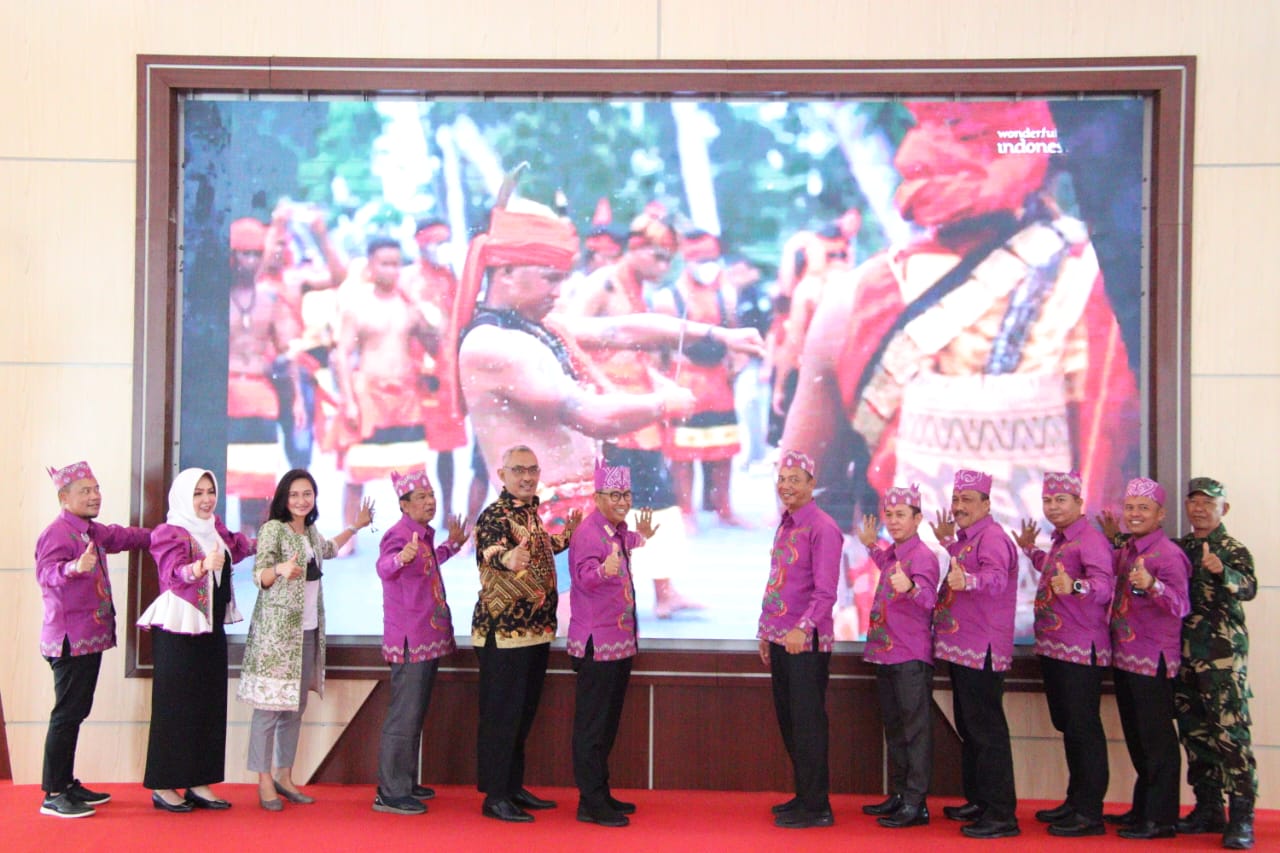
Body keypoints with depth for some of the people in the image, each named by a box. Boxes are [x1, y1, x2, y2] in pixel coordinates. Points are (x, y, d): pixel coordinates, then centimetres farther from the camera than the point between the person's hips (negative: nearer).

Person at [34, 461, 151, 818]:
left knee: (76, 712, 14)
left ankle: (67, 784, 22)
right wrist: (73, 568, -50)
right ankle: (53, 795, 0)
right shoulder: (57, 533, -15)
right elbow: (47, 571, -30)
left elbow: (122, 536, 32)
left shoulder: (93, 531, 14)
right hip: (70, 639, -9)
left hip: (91, 637, 9)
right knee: (67, 714, -6)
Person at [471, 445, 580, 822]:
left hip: (535, 631, 9)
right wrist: (506, 558, -58)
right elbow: (489, 551, -37)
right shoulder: (494, 515, -15)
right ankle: (495, 797, 7)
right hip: (503, 632, -9)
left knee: (523, 713, 16)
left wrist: (568, 533, 25)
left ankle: (513, 787, 27)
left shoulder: (531, 513, 12)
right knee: (501, 714, -2)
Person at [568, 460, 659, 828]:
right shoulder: (588, 531, -16)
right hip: (596, 642, -10)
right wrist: (604, 571, -50)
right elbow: (584, 576, -32)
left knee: (608, 721, 16)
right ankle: (590, 802, 3)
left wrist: (640, 537, 33)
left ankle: (600, 794, 26)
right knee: (592, 724, -3)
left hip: (620, 639, 10)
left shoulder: (617, 531, 12)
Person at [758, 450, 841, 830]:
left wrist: (802, 628, -31)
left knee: (807, 724, -2)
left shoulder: (822, 528, -13)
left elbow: (826, 591, -20)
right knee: (788, 721, 15)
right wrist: (767, 631, 18)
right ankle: (803, 795, 27)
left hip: (807, 641, -9)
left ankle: (816, 807, 8)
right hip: (780, 640, 9)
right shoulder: (784, 525, 13)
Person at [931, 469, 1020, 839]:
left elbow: (996, 578, -34)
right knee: (968, 727, 18)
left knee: (986, 730, -8)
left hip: (982, 650, -10)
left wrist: (967, 581, -53)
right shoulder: (965, 539, 15)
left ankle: (1002, 814, -3)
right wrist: (947, 542, 28)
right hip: (960, 647, 10)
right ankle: (978, 801, 30)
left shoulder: (991, 537, -15)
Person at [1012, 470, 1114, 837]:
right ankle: (1075, 801, 30)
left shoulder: (1090, 539, -15)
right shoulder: (1060, 540, 14)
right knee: (1066, 725, 17)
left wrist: (1074, 586, -48)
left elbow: (1105, 584, -30)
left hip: (1081, 652, -10)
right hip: (1054, 648, 10)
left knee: (1083, 728, -4)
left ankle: (1090, 813, 4)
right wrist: (1031, 550, 36)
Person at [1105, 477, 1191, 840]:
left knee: (1156, 738, -1)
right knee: (1136, 737, 17)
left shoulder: (1168, 554, -14)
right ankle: (1143, 807, 29)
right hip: (1124, 656, 8)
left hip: (1152, 660, -8)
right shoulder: (1124, 550, 11)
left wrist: (1151, 585, -44)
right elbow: (1113, 591, 22)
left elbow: (1180, 605, -25)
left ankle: (1161, 818, 7)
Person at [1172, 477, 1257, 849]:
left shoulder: (1233, 550, -4)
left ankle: (1242, 818, -4)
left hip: (1222, 653, -6)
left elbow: (1248, 587, -20)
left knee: (1230, 731, -8)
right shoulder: (1178, 548, 13)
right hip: (1183, 652, 6)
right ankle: (1208, 809, 21)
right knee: (1194, 732, 11)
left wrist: (1221, 572, -41)